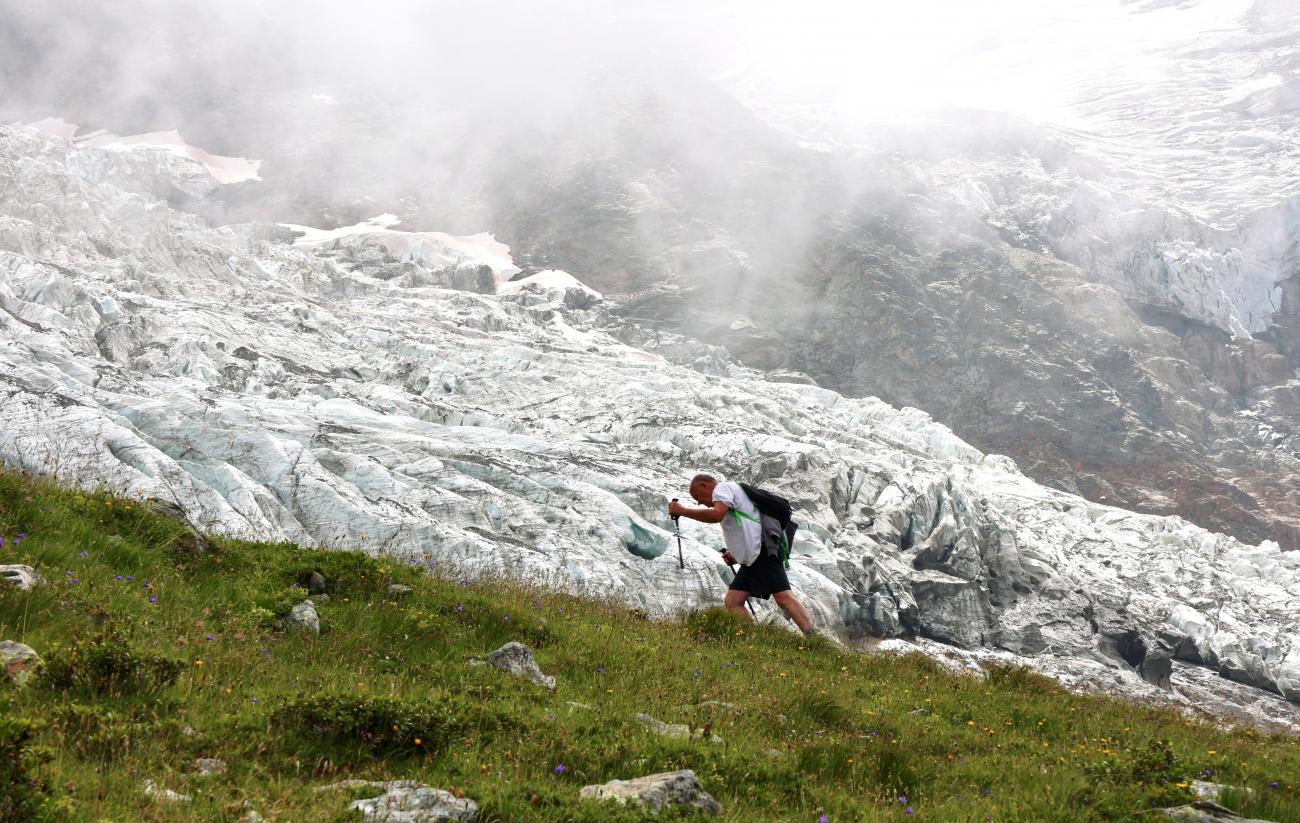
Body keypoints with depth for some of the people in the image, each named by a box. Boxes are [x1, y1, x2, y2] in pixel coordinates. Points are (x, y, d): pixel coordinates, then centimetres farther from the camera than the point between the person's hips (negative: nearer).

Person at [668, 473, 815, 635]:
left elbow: (716, 515, -19)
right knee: (732, 602, 3)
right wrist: (737, 554, 22)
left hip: (763, 553, -10)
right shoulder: (733, 491, 32)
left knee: (784, 598, -21)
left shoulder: (722, 488, 3)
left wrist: (683, 511, -10)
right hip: (752, 559, 10)